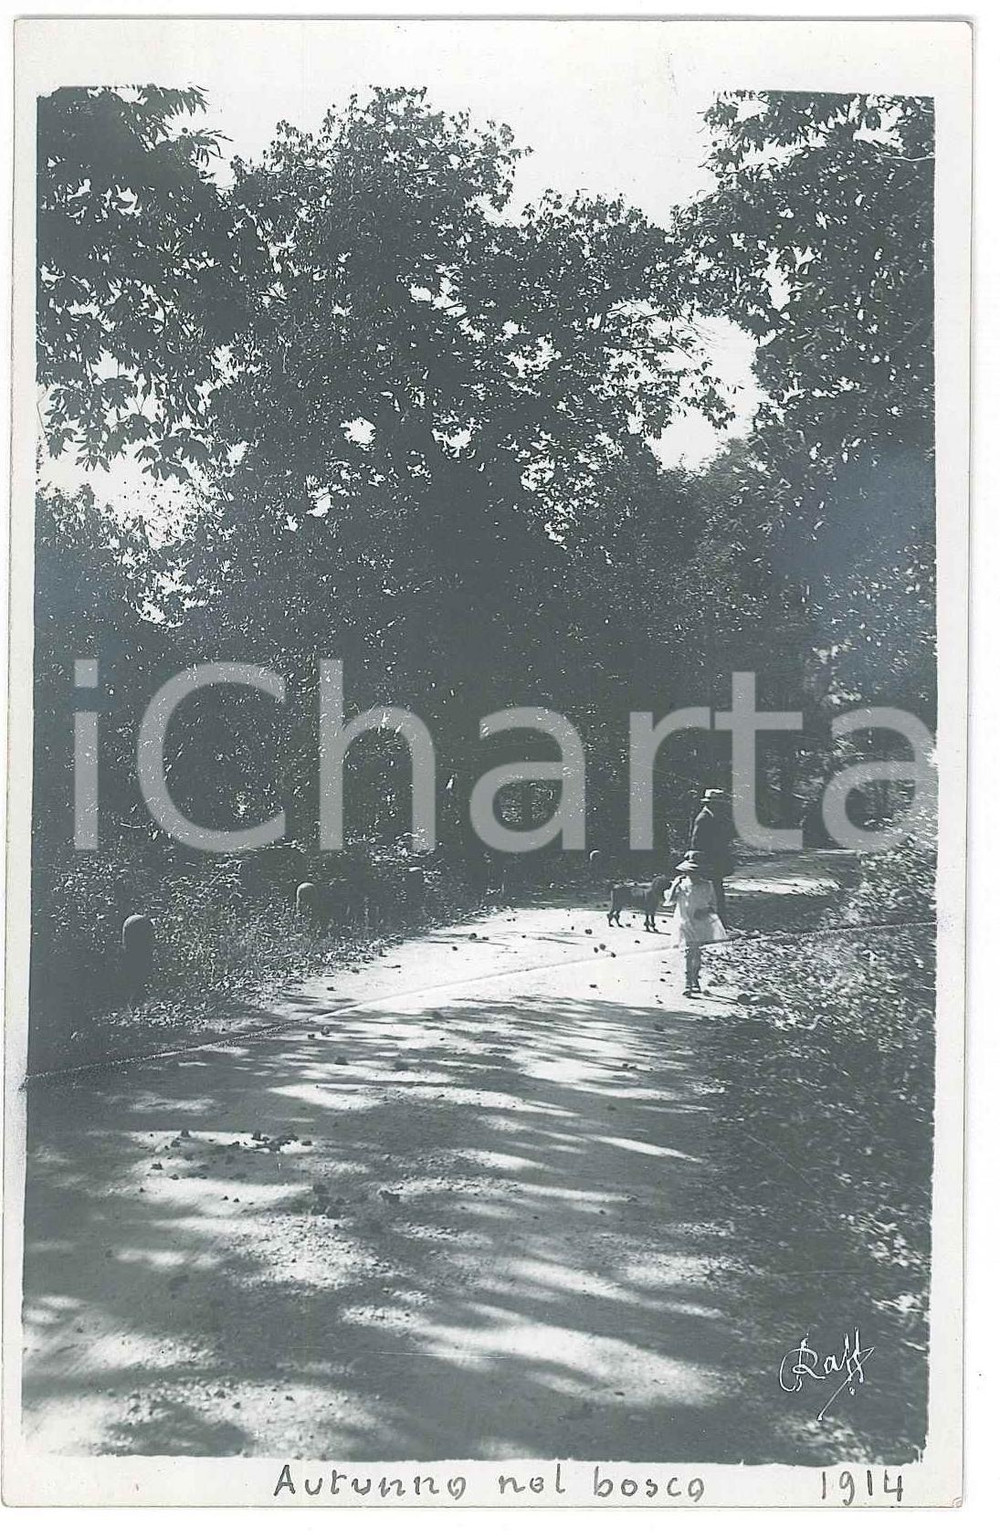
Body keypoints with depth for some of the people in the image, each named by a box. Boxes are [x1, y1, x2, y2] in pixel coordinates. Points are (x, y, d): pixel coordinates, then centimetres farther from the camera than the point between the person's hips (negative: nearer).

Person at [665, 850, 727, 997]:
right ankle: (687, 984, -19)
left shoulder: (707, 886, 3)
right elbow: (670, 901, -8)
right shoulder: (681, 885, -1)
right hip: (685, 923, -3)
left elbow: (713, 905, 10)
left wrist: (705, 911, -11)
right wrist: (675, 884, -18)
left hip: (701, 923, 3)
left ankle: (695, 980, 29)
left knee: (697, 952, 12)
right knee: (689, 951, -15)